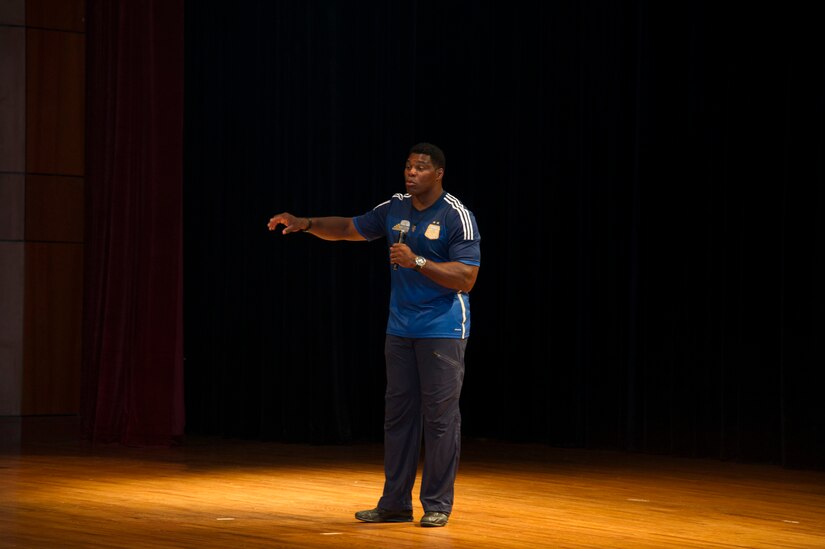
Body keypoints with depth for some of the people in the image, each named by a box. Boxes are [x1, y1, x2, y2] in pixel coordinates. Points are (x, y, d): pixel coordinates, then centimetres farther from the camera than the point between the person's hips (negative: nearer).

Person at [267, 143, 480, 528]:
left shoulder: (457, 217, -11)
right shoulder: (395, 209, 8)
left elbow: (466, 278, -18)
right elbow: (348, 228, 22)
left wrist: (418, 261, -24)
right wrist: (305, 224, 9)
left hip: (442, 332, -6)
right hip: (400, 329, 7)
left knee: (439, 417, -4)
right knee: (397, 414, 8)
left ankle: (437, 505, 4)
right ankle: (395, 503, 15)